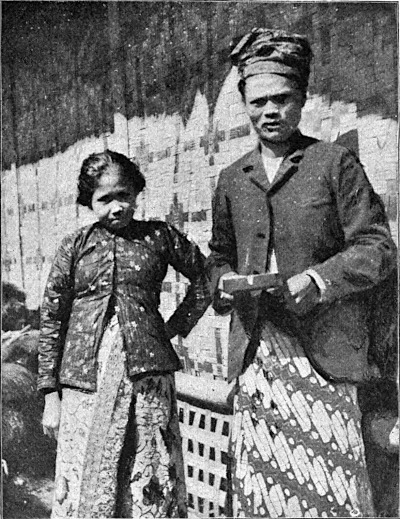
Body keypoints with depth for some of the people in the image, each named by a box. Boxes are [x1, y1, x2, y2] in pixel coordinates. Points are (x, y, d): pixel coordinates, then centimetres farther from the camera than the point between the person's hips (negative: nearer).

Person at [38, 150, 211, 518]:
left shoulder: (159, 237, 6)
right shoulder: (75, 246, 6)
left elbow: (205, 277, 18)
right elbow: (51, 321, 6)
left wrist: (178, 325, 8)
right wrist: (50, 396, 3)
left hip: (148, 375, 0)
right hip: (85, 379, 0)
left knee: (155, 487, 4)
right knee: (82, 488, 4)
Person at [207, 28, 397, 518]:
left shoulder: (335, 162, 2)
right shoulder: (231, 178, 15)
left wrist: (319, 280, -16)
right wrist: (224, 281, 1)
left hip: (320, 350, -3)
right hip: (254, 352, 4)